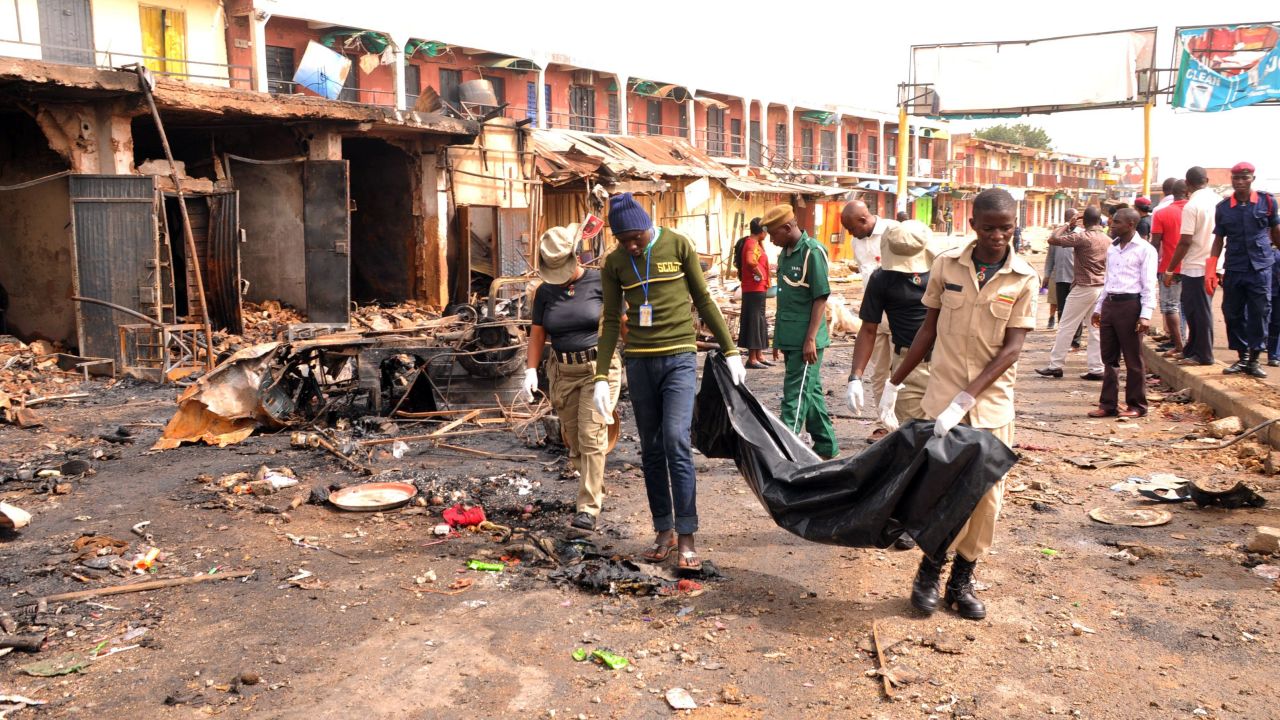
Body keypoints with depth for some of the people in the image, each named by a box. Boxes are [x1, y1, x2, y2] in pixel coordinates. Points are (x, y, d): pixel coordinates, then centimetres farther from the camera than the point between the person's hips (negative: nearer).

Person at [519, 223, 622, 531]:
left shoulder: (599, 282, -6)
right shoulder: (545, 292, 5)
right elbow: (537, 333, 9)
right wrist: (531, 370, -1)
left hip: (598, 367, -4)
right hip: (563, 372, 4)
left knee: (591, 437, -12)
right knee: (574, 441, 10)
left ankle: (588, 509, -8)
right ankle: (596, 490, 33)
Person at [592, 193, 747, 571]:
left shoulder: (679, 246, -2)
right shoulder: (614, 262, 4)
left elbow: (704, 300, 4)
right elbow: (611, 320, 6)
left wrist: (730, 350, 6)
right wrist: (601, 377, 0)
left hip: (679, 358, -3)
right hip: (639, 361, 3)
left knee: (676, 441, -14)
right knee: (651, 450, 7)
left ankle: (687, 538, -8)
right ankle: (664, 531, 18)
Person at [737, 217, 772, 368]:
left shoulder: (755, 243, 14)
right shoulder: (752, 244, -17)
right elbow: (750, 261, -35)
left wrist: (761, 242, 19)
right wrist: (759, 274, -22)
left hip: (758, 289, 10)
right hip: (755, 289, -10)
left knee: (759, 322, 15)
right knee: (754, 322, -6)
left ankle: (759, 356, 22)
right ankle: (752, 359, -2)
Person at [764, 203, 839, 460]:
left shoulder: (813, 251, -12)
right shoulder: (784, 253, 13)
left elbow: (821, 297, -15)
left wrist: (810, 338, -20)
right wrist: (779, 336, 19)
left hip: (805, 340, -8)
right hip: (790, 338, 9)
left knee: (795, 395, -8)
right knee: (810, 391, 15)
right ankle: (826, 446, 26)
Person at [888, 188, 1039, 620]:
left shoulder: (1024, 279, -4)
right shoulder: (946, 265, -1)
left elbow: (1012, 348, -9)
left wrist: (966, 399, -19)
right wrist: (896, 382, 10)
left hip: (992, 402, 0)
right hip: (942, 397, 0)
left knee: (986, 495, 5)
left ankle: (962, 580, 21)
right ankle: (930, 571, 22)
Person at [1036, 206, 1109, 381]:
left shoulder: (1081, 237, -13)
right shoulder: (1108, 240, 8)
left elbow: (1053, 239, -17)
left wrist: (1067, 226, -2)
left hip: (1083, 288, -6)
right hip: (1102, 288, 6)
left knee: (1066, 327, 1)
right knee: (1096, 329, 8)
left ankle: (1055, 365, 3)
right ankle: (1096, 369, 7)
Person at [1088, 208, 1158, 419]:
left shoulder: (1145, 249, -4)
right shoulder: (1112, 248, 17)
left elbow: (1149, 285, -9)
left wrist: (1146, 315, -16)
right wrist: (1098, 307, 20)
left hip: (1130, 304, -7)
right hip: (1109, 304, 7)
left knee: (1134, 360, 0)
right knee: (1109, 358, 9)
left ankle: (1136, 406, 9)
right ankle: (1108, 404, 15)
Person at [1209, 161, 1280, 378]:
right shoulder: (1223, 208, 5)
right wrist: (1211, 269, 0)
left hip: (1260, 268, -2)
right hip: (1233, 270, 2)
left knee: (1259, 314, -1)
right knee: (1233, 314, 5)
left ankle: (1253, 360, 8)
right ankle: (1242, 358, 17)